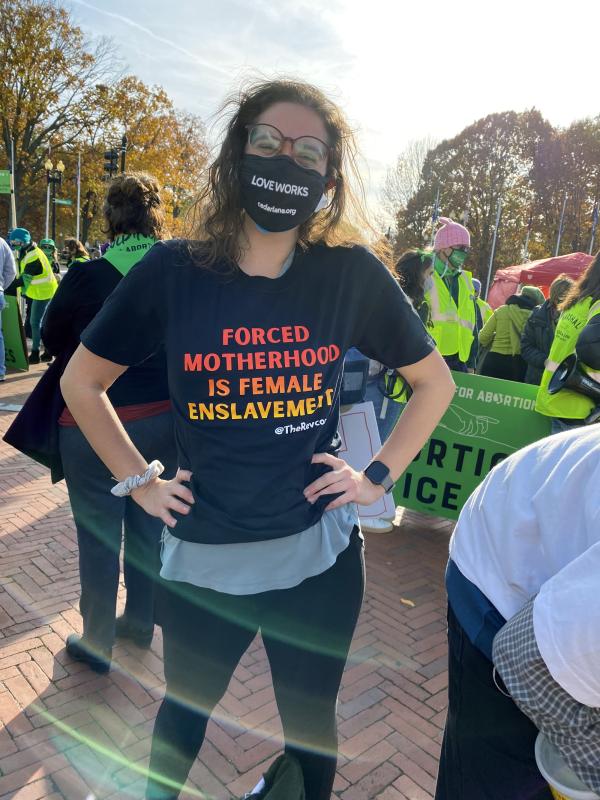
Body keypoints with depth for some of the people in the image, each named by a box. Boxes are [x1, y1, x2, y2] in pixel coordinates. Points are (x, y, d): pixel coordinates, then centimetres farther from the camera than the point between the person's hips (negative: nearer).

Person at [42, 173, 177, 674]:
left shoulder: (89, 276, -16)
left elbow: (52, 337, -1)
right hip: (164, 420, 4)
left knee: (99, 536, 12)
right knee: (149, 525, 19)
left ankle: (97, 642, 28)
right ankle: (141, 622, 38)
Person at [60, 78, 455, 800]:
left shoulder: (353, 275, -8)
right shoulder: (172, 272, -9)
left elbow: (435, 381, 5)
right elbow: (81, 382, 4)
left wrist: (379, 477, -2)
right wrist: (139, 481, -1)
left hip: (320, 557, 0)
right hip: (202, 562, 1)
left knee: (310, 723, 22)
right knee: (184, 714, 27)